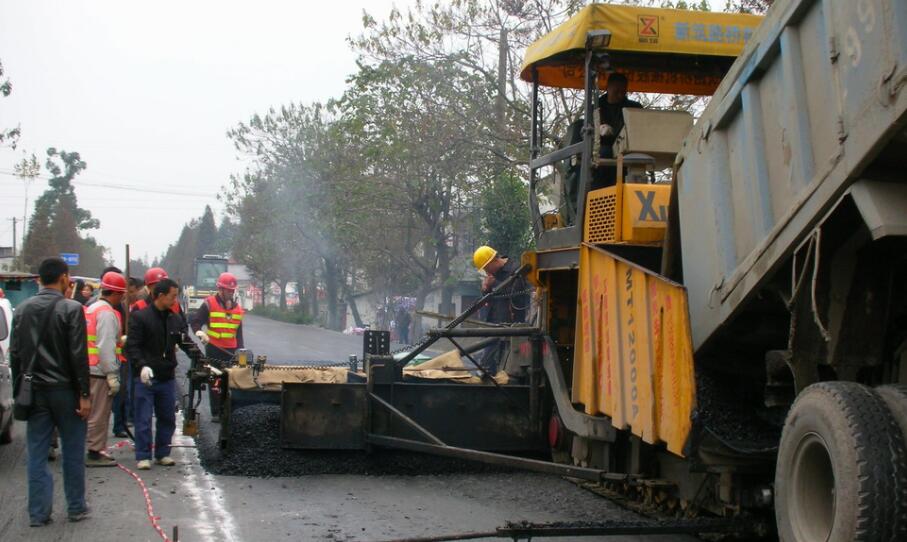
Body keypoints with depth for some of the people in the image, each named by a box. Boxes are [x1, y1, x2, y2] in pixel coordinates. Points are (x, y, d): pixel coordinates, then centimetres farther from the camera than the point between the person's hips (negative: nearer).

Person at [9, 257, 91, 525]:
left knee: (37, 453, 8)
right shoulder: (71, 309, -11)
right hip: (64, 390, -4)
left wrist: (18, 390, 15)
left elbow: (15, 354, 9)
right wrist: (84, 394, -10)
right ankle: (76, 508, 15)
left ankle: (38, 512, 9)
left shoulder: (23, 309, 6)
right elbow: (79, 355, -14)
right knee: (73, 451, 7)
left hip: (34, 391, 4)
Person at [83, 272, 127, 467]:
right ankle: (95, 453, 1)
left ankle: (97, 450, 22)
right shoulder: (107, 313, -15)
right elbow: (106, 347, -20)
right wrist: (112, 375, -19)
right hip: (101, 371, -10)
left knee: (96, 413, 16)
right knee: (99, 414, -3)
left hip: (91, 369, 10)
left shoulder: (92, 309, 16)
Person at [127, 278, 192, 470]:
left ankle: (163, 453, 21)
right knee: (144, 419, -1)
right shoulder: (140, 317, -7)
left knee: (168, 418, 10)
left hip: (167, 377, 5)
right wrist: (142, 366, -25)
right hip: (145, 378, -5)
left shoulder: (176, 319, 10)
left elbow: (185, 343, 16)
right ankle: (143, 456, 6)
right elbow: (132, 346, -11)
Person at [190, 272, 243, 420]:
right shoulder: (209, 304, -3)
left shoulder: (237, 308, 12)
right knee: (215, 381, -1)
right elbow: (195, 321, -3)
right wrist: (199, 332, -24)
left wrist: (240, 349, 14)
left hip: (231, 350, 5)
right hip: (214, 348, -4)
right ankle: (216, 412, 4)